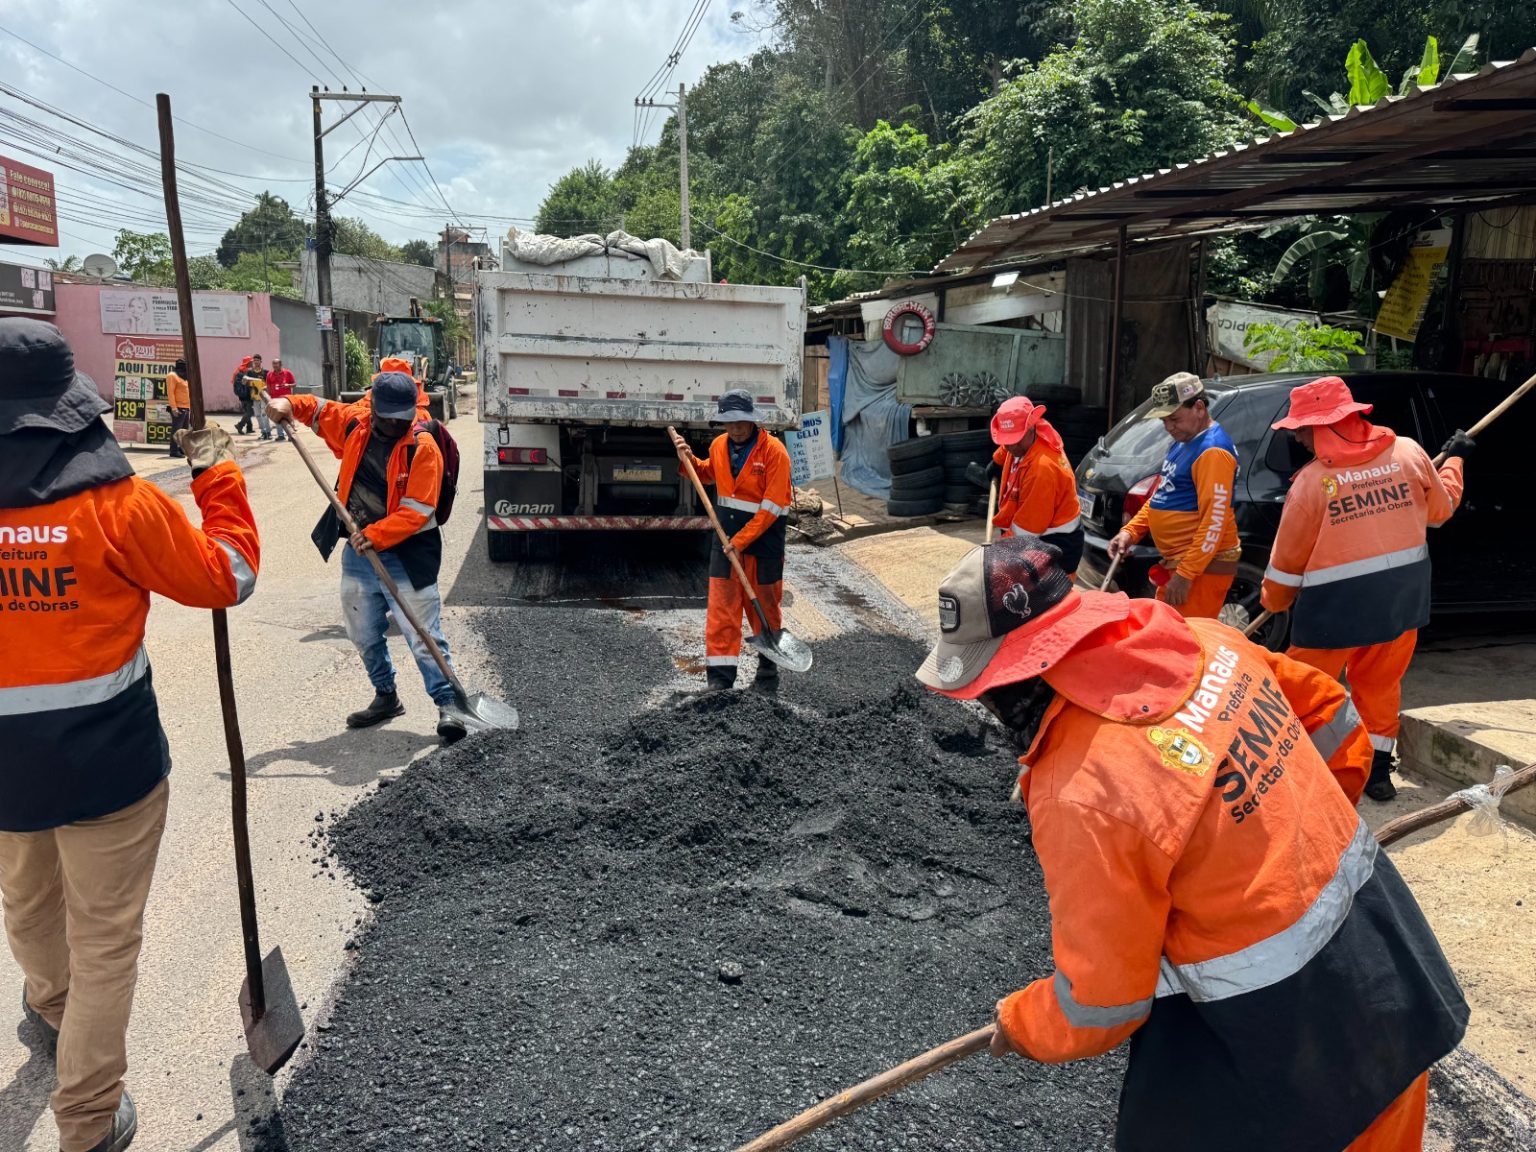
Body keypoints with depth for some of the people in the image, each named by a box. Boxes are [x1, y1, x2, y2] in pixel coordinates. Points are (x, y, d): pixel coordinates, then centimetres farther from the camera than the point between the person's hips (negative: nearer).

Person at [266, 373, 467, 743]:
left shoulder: (423, 446, -15)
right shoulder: (355, 424, 2)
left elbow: (416, 510, -20)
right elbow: (319, 409, 22)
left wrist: (376, 535, -28)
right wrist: (289, 404, 1)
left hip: (404, 555, -6)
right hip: (358, 551, 6)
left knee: (423, 636, -7)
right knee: (365, 635, 17)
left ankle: (447, 703, 2)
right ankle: (386, 697, 34)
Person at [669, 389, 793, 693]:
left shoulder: (774, 451, -15)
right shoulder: (718, 445, 3)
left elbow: (771, 507, -18)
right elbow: (709, 474, 27)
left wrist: (741, 541, -21)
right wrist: (688, 460, 8)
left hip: (764, 535, -4)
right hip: (726, 535, 5)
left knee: (764, 606, 9)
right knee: (721, 606, -1)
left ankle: (768, 673, 25)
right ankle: (719, 677, 2)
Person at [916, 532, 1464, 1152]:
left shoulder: (1080, 793, -30)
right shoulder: (1203, 640, -9)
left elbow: (1101, 1000, -18)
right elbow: (1332, 718, 9)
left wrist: (1022, 1025, 3)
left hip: (1282, 1035, -7)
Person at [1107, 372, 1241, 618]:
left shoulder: (1212, 450, -18)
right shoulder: (1183, 442, 14)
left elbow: (1214, 523, -24)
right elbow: (1163, 495, 22)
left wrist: (1185, 575, -26)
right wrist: (1130, 531, 8)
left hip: (1203, 565, -10)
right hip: (1176, 561, 10)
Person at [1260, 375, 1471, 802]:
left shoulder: (1312, 480, -14)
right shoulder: (1408, 452, -3)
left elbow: (1288, 560, -5)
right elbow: (1441, 509, 15)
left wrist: (1273, 601, 13)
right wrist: (1454, 460, 33)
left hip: (1334, 606, -5)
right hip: (1403, 600, 5)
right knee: (1381, 685, 20)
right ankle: (1379, 770, 28)